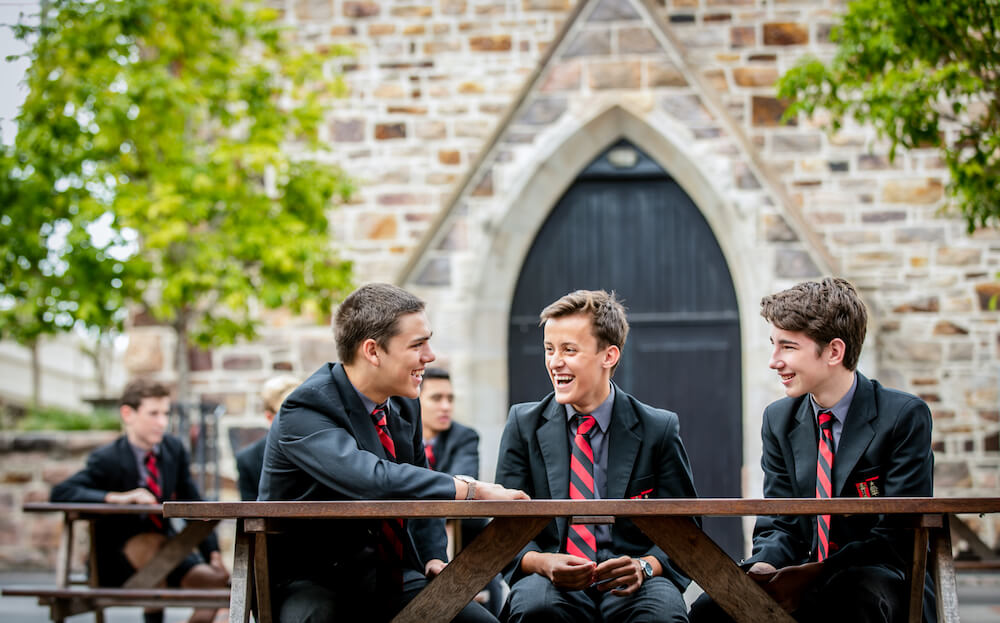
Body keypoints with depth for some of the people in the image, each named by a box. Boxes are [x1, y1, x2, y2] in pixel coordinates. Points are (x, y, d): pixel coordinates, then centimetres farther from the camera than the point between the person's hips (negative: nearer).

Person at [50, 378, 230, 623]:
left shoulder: (174, 448, 2)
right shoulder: (107, 459, -14)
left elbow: (194, 506, 7)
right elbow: (60, 492, -27)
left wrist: (213, 554, -5)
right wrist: (117, 497, -38)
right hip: (116, 562, -5)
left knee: (216, 581, -18)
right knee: (152, 543, -36)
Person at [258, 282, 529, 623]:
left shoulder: (404, 405, 7)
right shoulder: (304, 411, -19)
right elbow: (372, 480, -35)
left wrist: (433, 557, 7)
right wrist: (471, 490, -29)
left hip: (392, 579, 7)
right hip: (311, 584, -7)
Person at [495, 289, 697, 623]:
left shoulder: (659, 429, 4)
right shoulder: (524, 425, 8)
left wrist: (645, 566, -17)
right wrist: (543, 562, -17)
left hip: (631, 585, 0)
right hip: (551, 582, 1)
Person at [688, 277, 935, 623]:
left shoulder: (905, 416, -8)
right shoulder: (779, 419, 9)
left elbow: (898, 538, -13)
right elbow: (779, 524, 8)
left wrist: (811, 575, -24)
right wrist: (764, 566, -17)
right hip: (809, 586, 4)